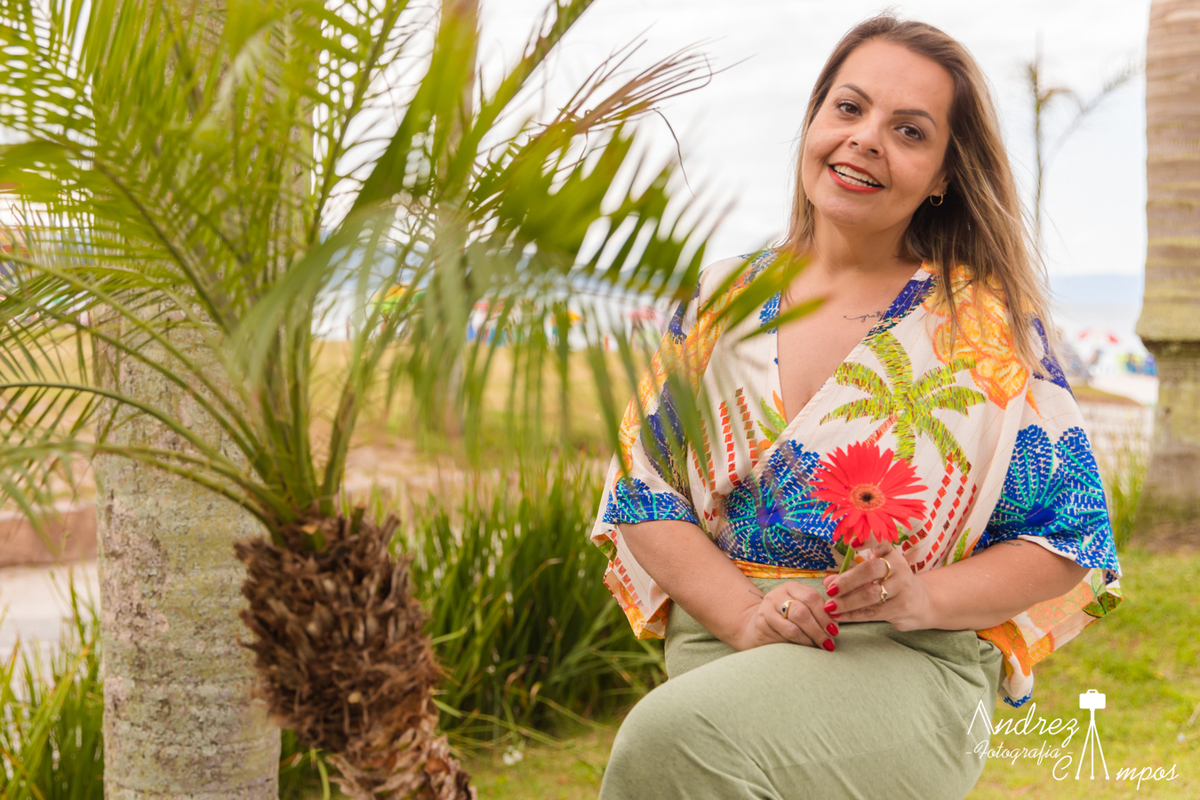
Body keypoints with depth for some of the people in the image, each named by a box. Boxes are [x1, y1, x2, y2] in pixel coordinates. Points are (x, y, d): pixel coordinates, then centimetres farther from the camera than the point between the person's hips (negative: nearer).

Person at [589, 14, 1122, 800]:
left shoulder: (989, 327, 0)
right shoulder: (720, 301, 8)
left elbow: (1068, 537, 3)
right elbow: (643, 488, 5)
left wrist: (926, 598, -15)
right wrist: (744, 617, -11)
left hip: (908, 667, -3)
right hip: (719, 647, 3)